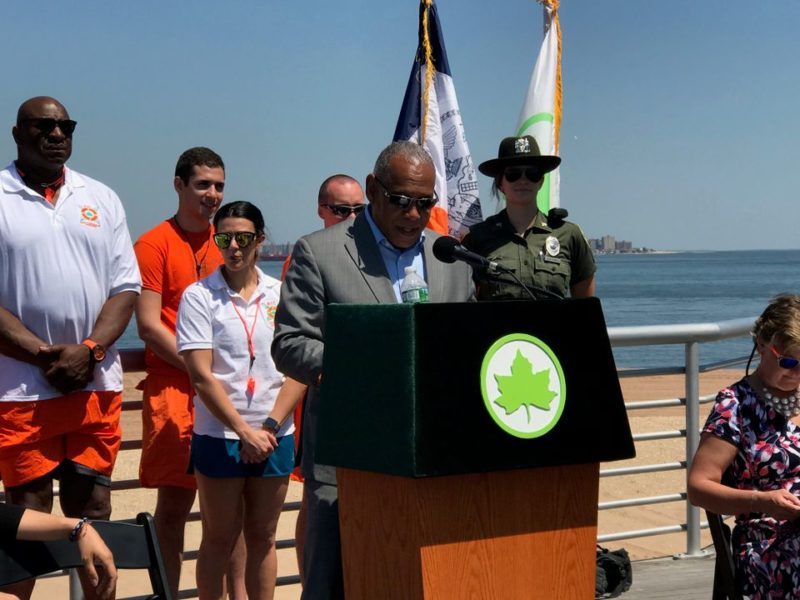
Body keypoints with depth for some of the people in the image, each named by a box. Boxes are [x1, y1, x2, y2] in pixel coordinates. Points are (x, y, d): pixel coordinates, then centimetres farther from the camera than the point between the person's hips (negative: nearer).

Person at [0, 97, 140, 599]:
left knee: (94, 512, 8)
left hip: (97, 384, 3)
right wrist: (45, 354, -13)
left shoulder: (101, 199, 11)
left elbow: (126, 287, 7)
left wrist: (89, 350, -9)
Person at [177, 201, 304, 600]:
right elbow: (201, 376, -9)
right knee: (219, 540, 7)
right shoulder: (199, 295, -3)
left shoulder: (282, 295, 4)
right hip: (219, 435, -2)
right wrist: (244, 430, -13)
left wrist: (270, 427, -10)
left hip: (274, 436, 2)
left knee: (262, 538, 11)